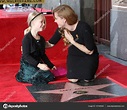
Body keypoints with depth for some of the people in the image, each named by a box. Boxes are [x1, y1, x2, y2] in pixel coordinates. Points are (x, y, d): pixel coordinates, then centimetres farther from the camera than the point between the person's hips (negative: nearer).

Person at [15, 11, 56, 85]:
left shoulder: (42, 39, 8)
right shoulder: (27, 38, -16)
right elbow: (26, 56, -21)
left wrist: (51, 65, 13)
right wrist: (39, 65, -29)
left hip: (38, 64, 7)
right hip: (28, 65, -7)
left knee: (51, 77, -9)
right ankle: (22, 75, 2)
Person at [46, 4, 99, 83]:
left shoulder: (84, 28, -31)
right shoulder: (61, 29, -15)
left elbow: (90, 51, -26)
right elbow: (50, 44, -1)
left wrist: (72, 41, -29)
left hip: (89, 57, -4)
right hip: (74, 56, 4)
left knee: (87, 79, -18)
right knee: (72, 79, -13)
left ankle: (90, 72, 15)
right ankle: (78, 69, 19)